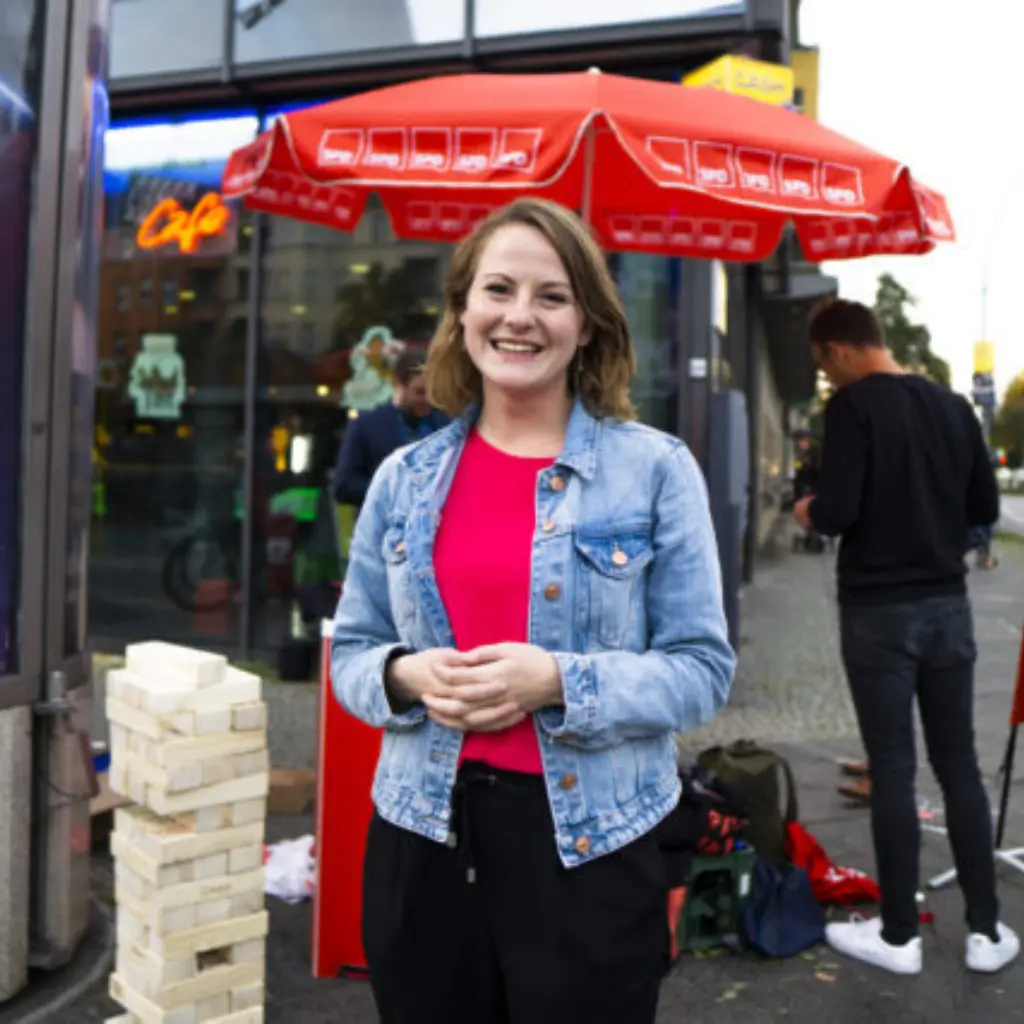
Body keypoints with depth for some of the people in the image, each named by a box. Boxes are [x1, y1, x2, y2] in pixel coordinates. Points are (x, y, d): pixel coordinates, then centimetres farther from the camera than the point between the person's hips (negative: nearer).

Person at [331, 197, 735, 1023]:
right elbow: (352, 651, 10)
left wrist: (559, 681, -20)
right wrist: (405, 677, -12)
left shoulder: (655, 468, -5)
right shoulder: (404, 478, 4)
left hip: (589, 847, -2)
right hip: (423, 841, 3)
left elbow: (704, 668, -6)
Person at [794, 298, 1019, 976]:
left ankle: (900, 934, 13)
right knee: (960, 763, 12)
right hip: (948, 604, 6)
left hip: (878, 611, -5)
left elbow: (836, 513, -19)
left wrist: (808, 511, 1)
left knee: (892, 769, 2)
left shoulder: (854, 405, -12)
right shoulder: (955, 406, 7)